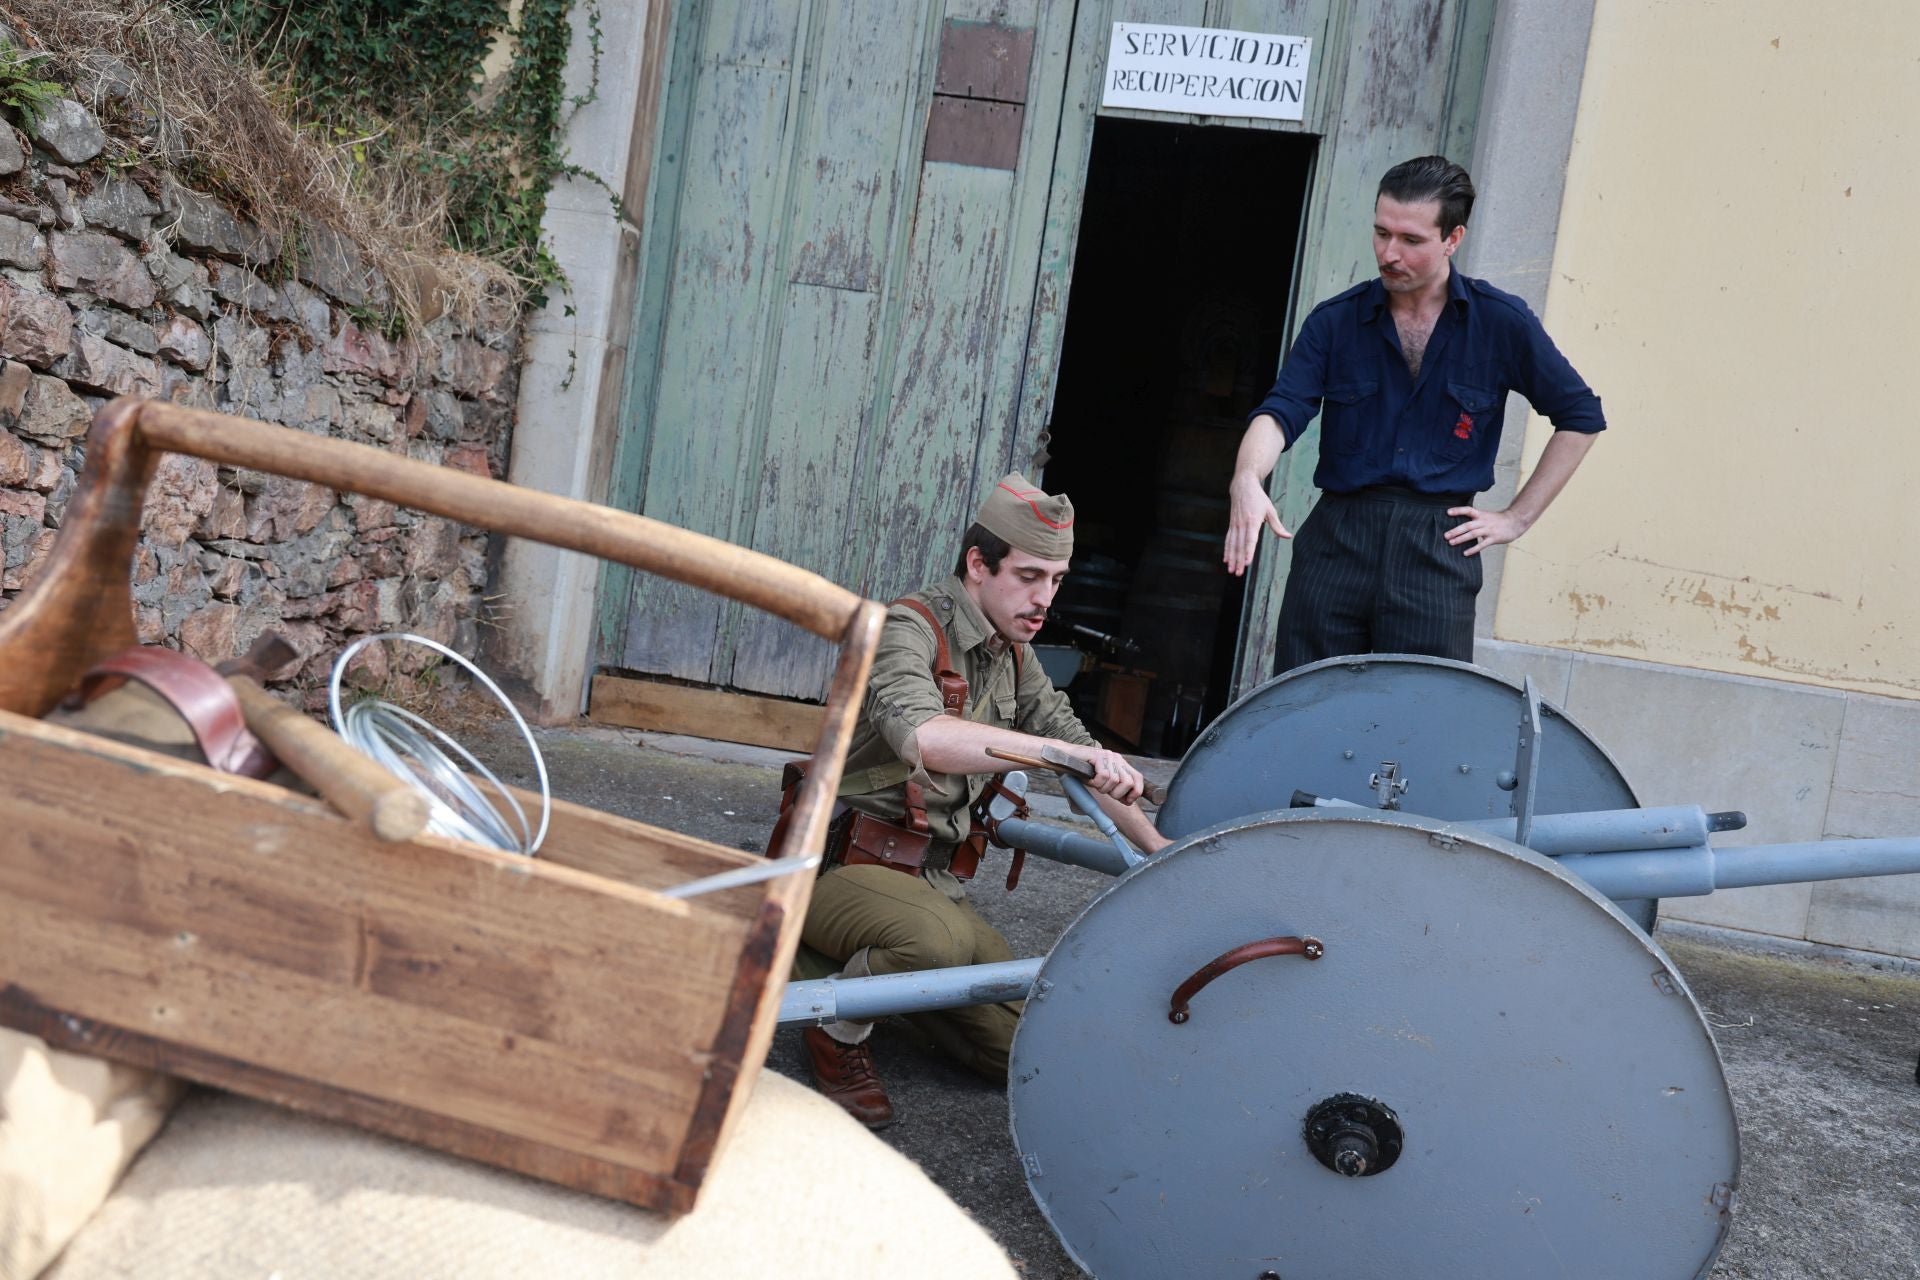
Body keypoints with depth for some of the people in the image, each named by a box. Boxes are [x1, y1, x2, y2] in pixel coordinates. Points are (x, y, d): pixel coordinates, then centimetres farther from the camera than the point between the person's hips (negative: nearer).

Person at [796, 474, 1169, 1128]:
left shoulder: (1012, 655, 11)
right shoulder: (907, 630, -16)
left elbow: (1068, 734, 22)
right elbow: (924, 736, -37)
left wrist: (1157, 848, 18)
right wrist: (1073, 753, -43)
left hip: (931, 878, 8)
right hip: (843, 866, -8)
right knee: (940, 937, -39)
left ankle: (876, 964, 20)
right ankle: (839, 1028, -6)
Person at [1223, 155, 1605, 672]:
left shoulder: (1502, 322, 4)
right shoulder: (1335, 320, 5)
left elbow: (1581, 416, 12)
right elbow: (1281, 410, -8)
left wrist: (1517, 518, 6)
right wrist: (1247, 479, -29)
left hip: (1438, 550, -1)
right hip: (1335, 541, 1)